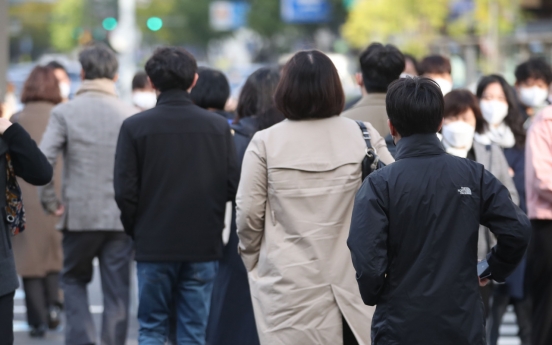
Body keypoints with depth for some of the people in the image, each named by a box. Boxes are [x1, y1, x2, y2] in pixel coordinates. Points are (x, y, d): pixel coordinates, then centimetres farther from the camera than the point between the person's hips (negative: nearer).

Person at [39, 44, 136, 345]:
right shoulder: (130, 114, -2)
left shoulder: (64, 112, -5)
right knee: (117, 292, 8)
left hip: (79, 216, -1)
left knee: (74, 280, 18)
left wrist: (49, 200, -2)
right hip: (121, 218, 1)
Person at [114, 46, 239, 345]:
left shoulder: (134, 127, -7)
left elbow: (125, 191, -8)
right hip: (204, 244, 1)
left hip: (154, 245, -1)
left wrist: (135, 230, 9)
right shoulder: (218, 127, -2)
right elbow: (233, 185, -3)